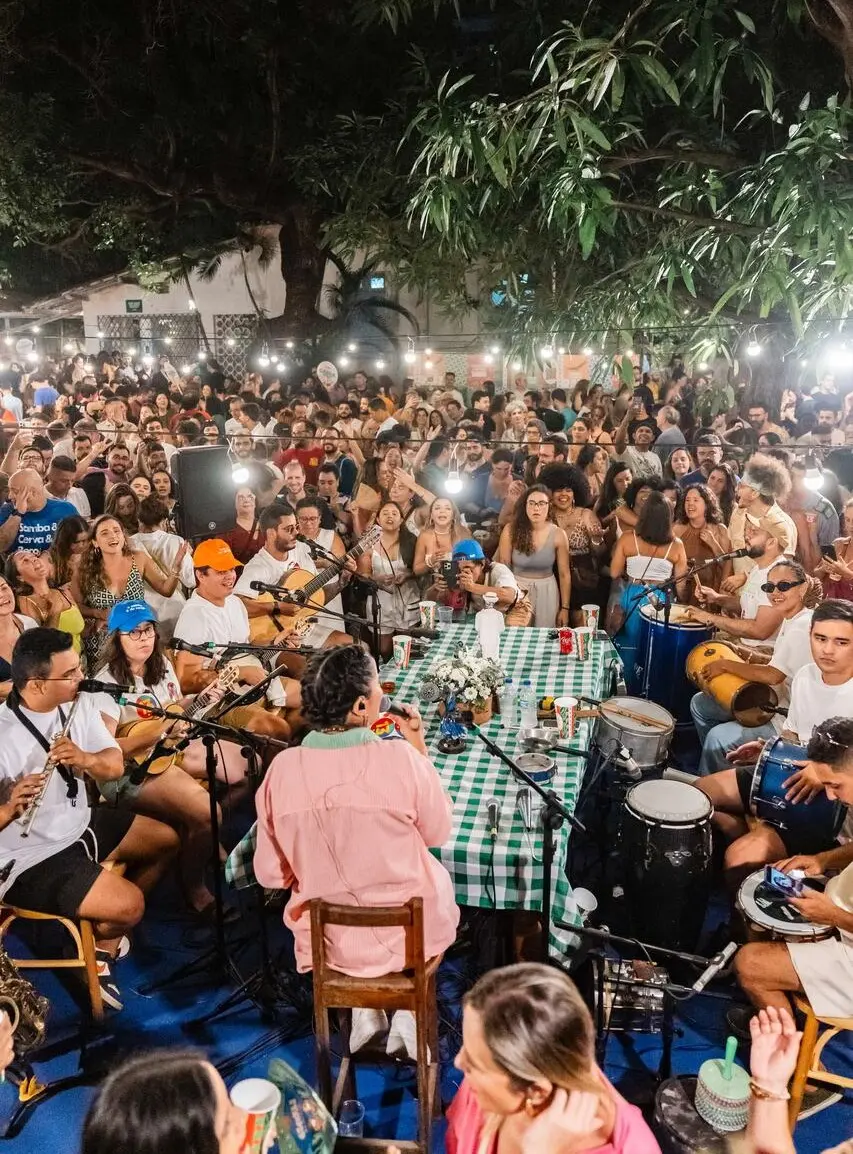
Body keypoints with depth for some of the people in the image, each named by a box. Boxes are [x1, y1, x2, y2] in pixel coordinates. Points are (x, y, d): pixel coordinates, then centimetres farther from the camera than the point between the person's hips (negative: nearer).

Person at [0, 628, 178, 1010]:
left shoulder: (79, 704, -7)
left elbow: (115, 767, -4)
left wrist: (85, 759, -24)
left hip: (79, 823, 8)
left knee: (166, 840, 15)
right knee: (128, 904, -20)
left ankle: (110, 931, 28)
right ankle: (95, 949, 17)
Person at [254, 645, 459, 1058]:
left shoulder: (282, 768, -17)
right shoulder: (399, 758, -25)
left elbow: (270, 874, -8)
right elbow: (437, 832, -6)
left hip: (328, 939, 3)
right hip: (410, 934, -2)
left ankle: (364, 1009, 27)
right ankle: (409, 1008, 25)